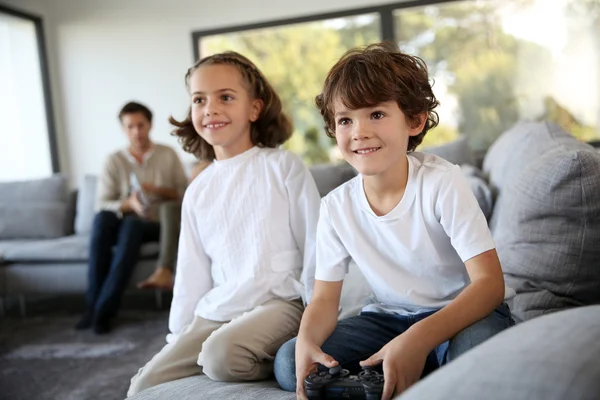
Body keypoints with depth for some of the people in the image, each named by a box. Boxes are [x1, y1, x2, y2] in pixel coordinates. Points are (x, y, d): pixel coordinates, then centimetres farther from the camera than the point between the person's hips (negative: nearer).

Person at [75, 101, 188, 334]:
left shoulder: (168, 155, 4)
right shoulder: (115, 161, 4)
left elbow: (185, 193, 0)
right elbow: (101, 205, -4)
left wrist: (159, 191, -18)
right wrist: (128, 204, -23)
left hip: (157, 225, -1)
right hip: (125, 223, 2)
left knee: (132, 224, -35)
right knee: (102, 219, -32)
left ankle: (104, 310, -34)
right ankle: (93, 303, -29)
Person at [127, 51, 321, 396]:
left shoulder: (284, 166, -5)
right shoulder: (198, 191, 11)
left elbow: (315, 247, -4)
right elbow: (191, 272, 15)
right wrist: (179, 333, 13)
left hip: (280, 302, -5)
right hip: (215, 312, 6)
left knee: (222, 352, -33)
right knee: (146, 385, -3)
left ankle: (280, 363, -6)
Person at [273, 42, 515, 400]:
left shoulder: (442, 182, -19)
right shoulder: (336, 206, -6)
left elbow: (490, 283, -23)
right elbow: (325, 299, -2)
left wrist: (418, 339, -39)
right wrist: (306, 341, -26)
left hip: (459, 313, -4)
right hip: (389, 319, 4)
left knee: (476, 347, -39)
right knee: (289, 363, -13)